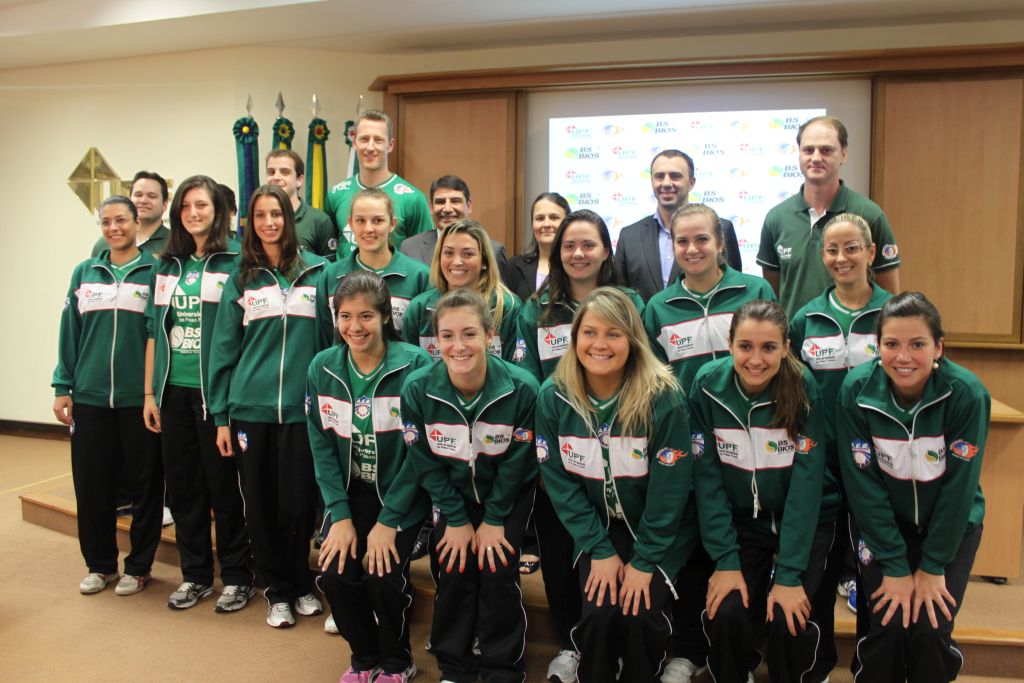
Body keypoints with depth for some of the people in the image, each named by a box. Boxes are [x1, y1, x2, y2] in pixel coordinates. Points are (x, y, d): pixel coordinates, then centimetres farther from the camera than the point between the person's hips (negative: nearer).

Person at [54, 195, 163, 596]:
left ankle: (138, 566, 20)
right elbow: (70, 334, 10)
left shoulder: (154, 272, 0)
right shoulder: (85, 273, 10)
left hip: (140, 398, -3)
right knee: (91, 486, 8)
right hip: (90, 397, 3)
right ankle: (100, 565, 25)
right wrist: (62, 387, 5)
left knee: (144, 485, 5)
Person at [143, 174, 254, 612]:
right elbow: (154, 331, 11)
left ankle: (236, 577, 18)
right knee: (181, 486, 12)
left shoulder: (234, 262, -4)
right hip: (174, 391, 5)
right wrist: (150, 393, 7)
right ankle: (195, 575, 26)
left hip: (215, 392, -5)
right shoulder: (168, 265, 11)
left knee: (223, 485, 3)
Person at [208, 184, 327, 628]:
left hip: (302, 408, -1)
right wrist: (221, 417, 3)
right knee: (260, 504, 7)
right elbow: (224, 350, 7)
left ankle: (301, 583, 28)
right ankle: (278, 590, 26)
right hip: (250, 408, 2)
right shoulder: (240, 279, 7)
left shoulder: (317, 272, 2)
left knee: (298, 503, 4)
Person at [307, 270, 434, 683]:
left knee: (385, 577, -18)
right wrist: (340, 514, -9)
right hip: (350, 493, 4)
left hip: (401, 495, -3)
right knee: (334, 573, -12)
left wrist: (389, 520, -15)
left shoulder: (415, 365, -16)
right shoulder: (322, 368, -3)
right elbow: (321, 447, -1)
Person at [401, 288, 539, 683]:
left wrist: (494, 520, -10)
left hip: (509, 495, -1)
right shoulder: (417, 389, -21)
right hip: (451, 497, 2)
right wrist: (456, 519, -9)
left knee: (498, 575, -9)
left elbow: (516, 462, -13)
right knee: (453, 574, -5)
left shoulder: (521, 388, -25)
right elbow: (425, 462, -10)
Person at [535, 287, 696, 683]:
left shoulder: (664, 398, -19)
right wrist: (600, 550, -11)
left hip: (659, 532, -1)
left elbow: (669, 489, -15)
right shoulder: (554, 397, -11)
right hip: (597, 529, 2)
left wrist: (644, 560, -15)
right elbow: (560, 481, -7)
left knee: (639, 614, -18)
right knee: (599, 613, -17)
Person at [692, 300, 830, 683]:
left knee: (787, 617, -19)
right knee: (727, 614, -18)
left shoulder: (805, 389, -17)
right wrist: (725, 560, -15)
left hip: (804, 521, -1)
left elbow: (806, 483, -17)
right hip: (739, 522, 1)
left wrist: (789, 573, -21)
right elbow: (707, 478, -11)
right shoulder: (707, 386, -13)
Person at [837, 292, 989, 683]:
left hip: (951, 524, 0)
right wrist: (895, 566, -15)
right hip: (880, 524, 0)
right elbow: (864, 484, -16)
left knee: (929, 629, -12)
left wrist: (933, 566, -12)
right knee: (887, 625, -13)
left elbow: (958, 486, -15)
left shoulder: (967, 394, -20)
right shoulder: (856, 390, -19)